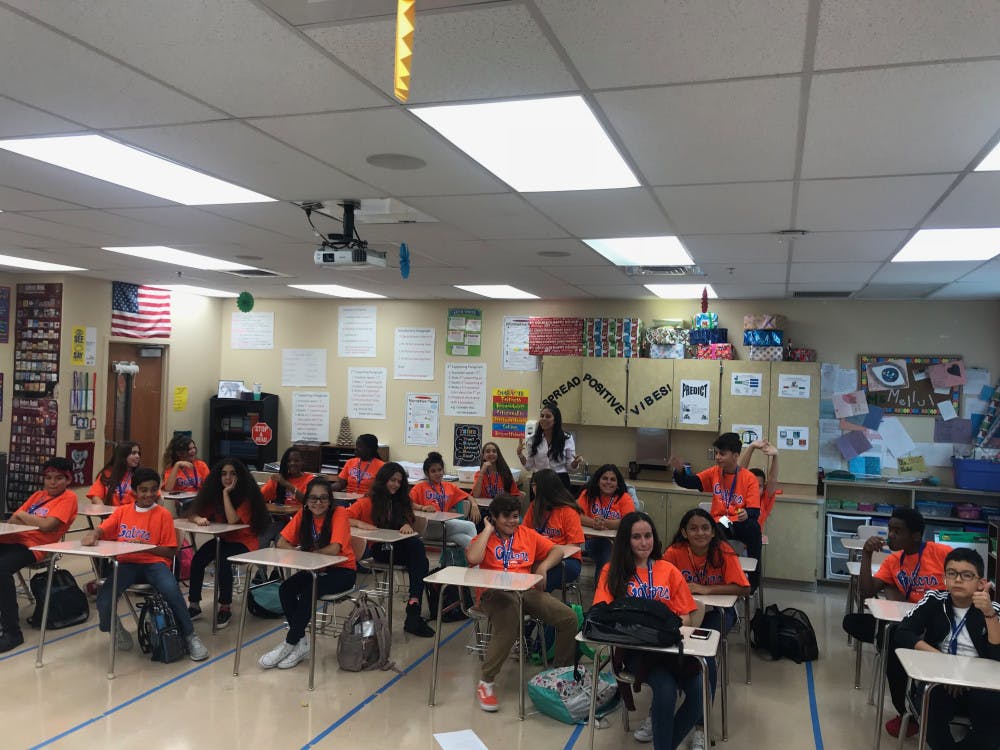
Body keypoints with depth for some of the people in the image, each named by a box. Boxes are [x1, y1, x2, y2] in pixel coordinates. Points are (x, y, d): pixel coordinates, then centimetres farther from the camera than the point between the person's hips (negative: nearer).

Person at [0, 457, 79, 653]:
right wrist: (24, 519, -6)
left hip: (33, 546, -7)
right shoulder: (38, 495, 24)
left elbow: (47, 525, -11)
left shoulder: (68, 497, 1)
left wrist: (22, 516, 5)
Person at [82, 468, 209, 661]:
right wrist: (93, 535, -21)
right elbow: (102, 530, 3)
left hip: (153, 563, -2)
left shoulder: (163, 514, 4)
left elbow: (169, 551, 0)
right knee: (104, 600, -27)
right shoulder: (122, 511, 14)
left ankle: (189, 637, -13)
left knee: (171, 589, -35)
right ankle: (115, 629, 12)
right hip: (127, 563, 2)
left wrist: (144, 545, -15)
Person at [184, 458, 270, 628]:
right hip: (223, 539, 5)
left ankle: (226, 608, -15)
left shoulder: (247, 495, -12)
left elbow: (233, 520, -25)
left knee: (223, 561, -31)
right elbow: (192, 513, -1)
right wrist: (199, 519, -25)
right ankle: (194, 606, -10)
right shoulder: (215, 493, 3)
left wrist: (226, 493, -22)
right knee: (198, 559, -21)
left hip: (244, 542, -5)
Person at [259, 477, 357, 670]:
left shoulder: (339, 513, -18)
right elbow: (281, 543, -5)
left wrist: (307, 554, -15)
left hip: (342, 571, -5)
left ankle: (289, 643, -13)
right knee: (285, 589, -20)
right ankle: (301, 642, -9)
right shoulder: (303, 514, -2)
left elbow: (333, 549, -28)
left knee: (308, 591, -30)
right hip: (315, 569, 6)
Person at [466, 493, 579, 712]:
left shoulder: (527, 534, 21)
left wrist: (543, 566, 1)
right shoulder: (485, 537, 11)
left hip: (526, 590, 4)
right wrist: (488, 530, 0)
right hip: (495, 592, -4)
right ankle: (486, 683, -19)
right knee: (509, 624, -37)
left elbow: (556, 551, 22)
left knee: (568, 618, -14)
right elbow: (472, 558, -11)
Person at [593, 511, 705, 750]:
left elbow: (686, 616, 13)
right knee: (666, 689, -31)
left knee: (699, 689, -25)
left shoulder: (669, 571, 15)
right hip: (635, 647, -2)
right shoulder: (612, 570, 10)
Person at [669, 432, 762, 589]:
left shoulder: (749, 478, -4)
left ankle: (753, 582, -20)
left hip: (739, 525, -1)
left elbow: (754, 511, -9)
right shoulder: (714, 472, 5)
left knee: (753, 527, -35)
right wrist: (679, 471, -25)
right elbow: (688, 482, -3)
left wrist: (747, 514, -33)